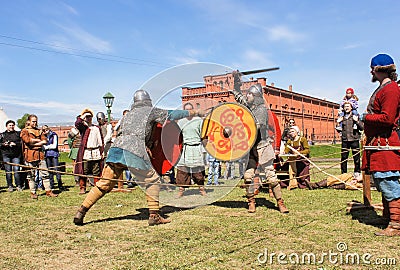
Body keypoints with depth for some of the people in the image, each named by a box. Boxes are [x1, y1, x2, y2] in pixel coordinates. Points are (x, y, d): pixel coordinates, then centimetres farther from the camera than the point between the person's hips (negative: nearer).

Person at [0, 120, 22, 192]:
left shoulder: (18, 134, 11)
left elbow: (22, 142, 3)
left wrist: (15, 144, -12)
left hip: (16, 155, -1)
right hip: (6, 155, 1)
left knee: (16, 170, -7)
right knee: (8, 171, 1)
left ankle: (18, 185, 1)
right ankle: (10, 186, 8)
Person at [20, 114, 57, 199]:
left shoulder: (39, 131, 18)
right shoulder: (24, 131, 4)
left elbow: (45, 141, 4)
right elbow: (27, 140, -15)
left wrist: (34, 144, -8)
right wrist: (38, 140, -3)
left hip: (40, 155, 4)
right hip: (30, 156, -4)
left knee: (45, 173, 1)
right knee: (31, 175, 2)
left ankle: (48, 191, 4)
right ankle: (33, 193, 10)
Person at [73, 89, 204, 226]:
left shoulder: (129, 113, 30)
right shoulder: (151, 111, 14)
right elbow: (171, 114, 20)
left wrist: (145, 144, 30)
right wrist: (192, 112, 33)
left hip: (116, 147, 6)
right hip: (134, 151, -5)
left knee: (103, 184, 9)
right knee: (152, 180, 8)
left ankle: (81, 212, 6)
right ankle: (154, 216, 5)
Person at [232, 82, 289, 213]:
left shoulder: (261, 109, -9)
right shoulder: (248, 106, 11)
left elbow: (257, 125, -23)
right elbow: (237, 95, 26)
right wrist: (236, 80, 24)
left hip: (262, 147, -6)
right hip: (250, 148, 6)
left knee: (271, 175, -5)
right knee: (248, 176, -1)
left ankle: (280, 202, 5)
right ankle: (251, 202, 12)